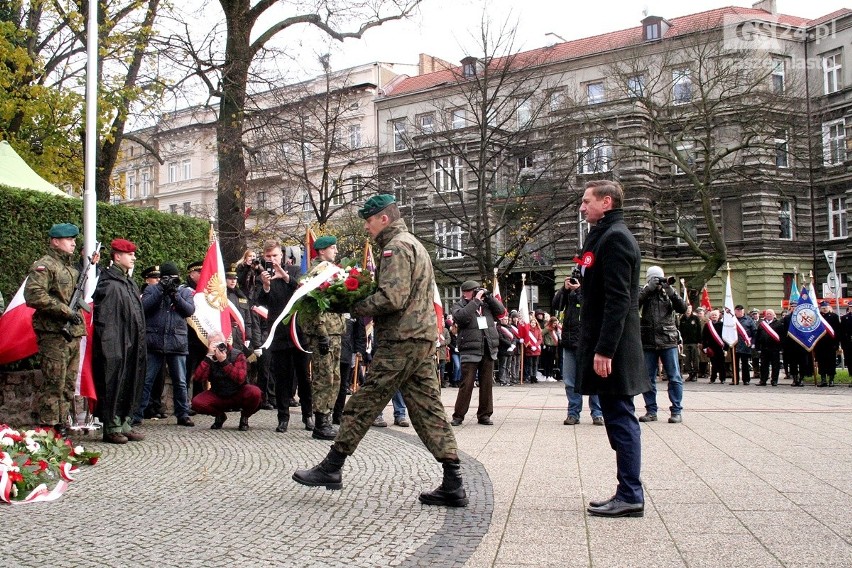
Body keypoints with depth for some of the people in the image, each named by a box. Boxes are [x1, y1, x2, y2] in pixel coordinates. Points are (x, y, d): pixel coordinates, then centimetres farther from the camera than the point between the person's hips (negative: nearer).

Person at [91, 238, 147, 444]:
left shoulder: (129, 283, 17)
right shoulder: (109, 284, -10)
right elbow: (104, 319, -16)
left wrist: (140, 345, 17)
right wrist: (110, 347, -22)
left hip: (131, 346, 9)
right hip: (115, 347, -9)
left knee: (131, 386, 11)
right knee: (114, 386, -3)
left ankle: (125, 424, 19)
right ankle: (111, 428, 4)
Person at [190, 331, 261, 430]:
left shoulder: (237, 355, -12)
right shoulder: (209, 357, -5)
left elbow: (240, 378, -27)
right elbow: (198, 378, -20)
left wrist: (224, 362, -32)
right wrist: (208, 357, -27)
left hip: (238, 395, -2)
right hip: (218, 396, 2)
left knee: (254, 392, -33)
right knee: (196, 402, -24)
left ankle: (244, 417, -1)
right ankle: (220, 416, 8)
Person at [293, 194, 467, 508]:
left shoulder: (396, 247, -9)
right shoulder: (414, 245, 24)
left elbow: (391, 298, -21)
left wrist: (355, 307, -8)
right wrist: (363, 301, 13)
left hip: (400, 341, -10)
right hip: (422, 340, 10)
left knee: (363, 404, -1)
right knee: (428, 410, 6)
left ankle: (331, 468, 9)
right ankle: (453, 485, 3)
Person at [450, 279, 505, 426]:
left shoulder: (486, 303, 15)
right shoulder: (459, 306, 2)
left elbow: (501, 310, 7)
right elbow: (462, 317, -18)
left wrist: (488, 296, -1)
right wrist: (476, 300, -14)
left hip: (489, 350, 4)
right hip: (470, 351, -4)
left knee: (487, 384, 7)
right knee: (466, 384, -5)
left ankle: (484, 415, 15)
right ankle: (458, 415, 3)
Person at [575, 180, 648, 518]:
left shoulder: (614, 237, -12)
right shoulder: (604, 236, 19)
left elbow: (618, 299, -21)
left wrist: (605, 349, -23)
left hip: (613, 348, -10)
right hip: (606, 345, 10)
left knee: (621, 418, -5)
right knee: (617, 419, 12)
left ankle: (630, 497, 1)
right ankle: (627, 493, 18)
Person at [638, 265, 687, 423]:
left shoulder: (670, 292, 8)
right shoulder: (644, 294, 8)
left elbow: (683, 309, -4)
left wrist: (670, 291, -15)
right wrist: (648, 289, -15)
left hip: (668, 341, -1)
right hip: (648, 342, 1)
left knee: (674, 378, -1)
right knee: (648, 379, 5)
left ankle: (677, 411, 6)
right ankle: (651, 410, 14)